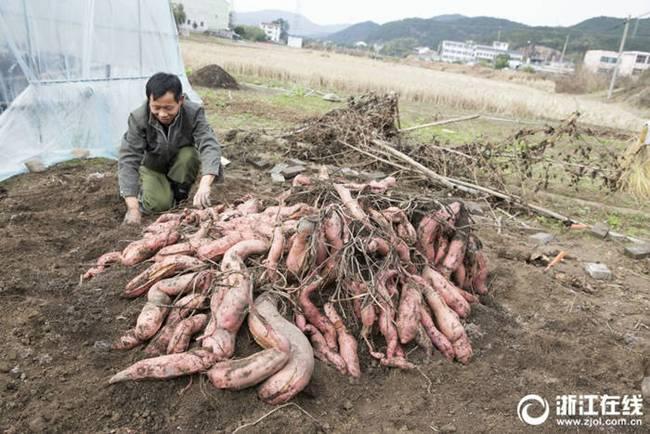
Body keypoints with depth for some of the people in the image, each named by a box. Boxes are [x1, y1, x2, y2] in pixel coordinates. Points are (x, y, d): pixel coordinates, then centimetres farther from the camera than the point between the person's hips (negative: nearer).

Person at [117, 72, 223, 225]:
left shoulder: (193, 113, -31)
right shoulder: (138, 119, -30)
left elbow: (210, 146, -43)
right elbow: (128, 160, -32)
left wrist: (204, 185, -62)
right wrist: (133, 207, -42)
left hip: (180, 164, 1)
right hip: (152, 165, -1)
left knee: (189, 154, -33)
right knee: (158, 204, -24)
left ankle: (179, 196, -8)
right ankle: (142, 186, 11)